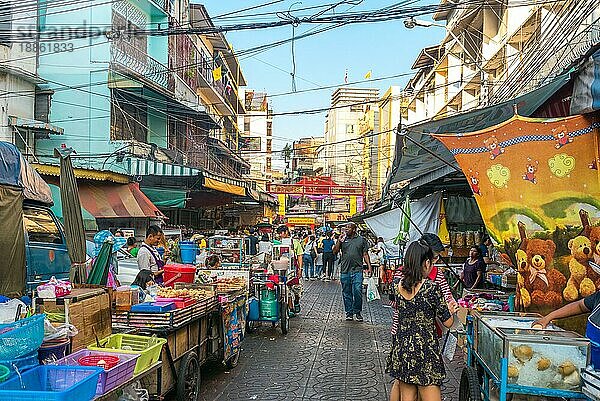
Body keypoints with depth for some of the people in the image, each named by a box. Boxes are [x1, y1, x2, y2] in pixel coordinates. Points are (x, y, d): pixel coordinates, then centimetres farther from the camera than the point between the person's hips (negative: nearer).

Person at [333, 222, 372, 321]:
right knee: (346, 293, 8)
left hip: (357, 270, -2)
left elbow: (365, 254, 8)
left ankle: (358, 312, 10)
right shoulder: (343, 239, 10)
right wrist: (339, 242, -5)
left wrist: (369, 266, 0)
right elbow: (335, 252, 6)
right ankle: (349, 313, 19)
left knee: (357, 292, -7)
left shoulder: (361, 240, 7)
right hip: (345, 271, 2)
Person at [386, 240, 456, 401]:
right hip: (425, 351, -5)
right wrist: (450, 309, 14)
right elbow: (448, 323, -9)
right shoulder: (431, 288, -15)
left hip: (402, 349, 5)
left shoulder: (398, 287, 0)